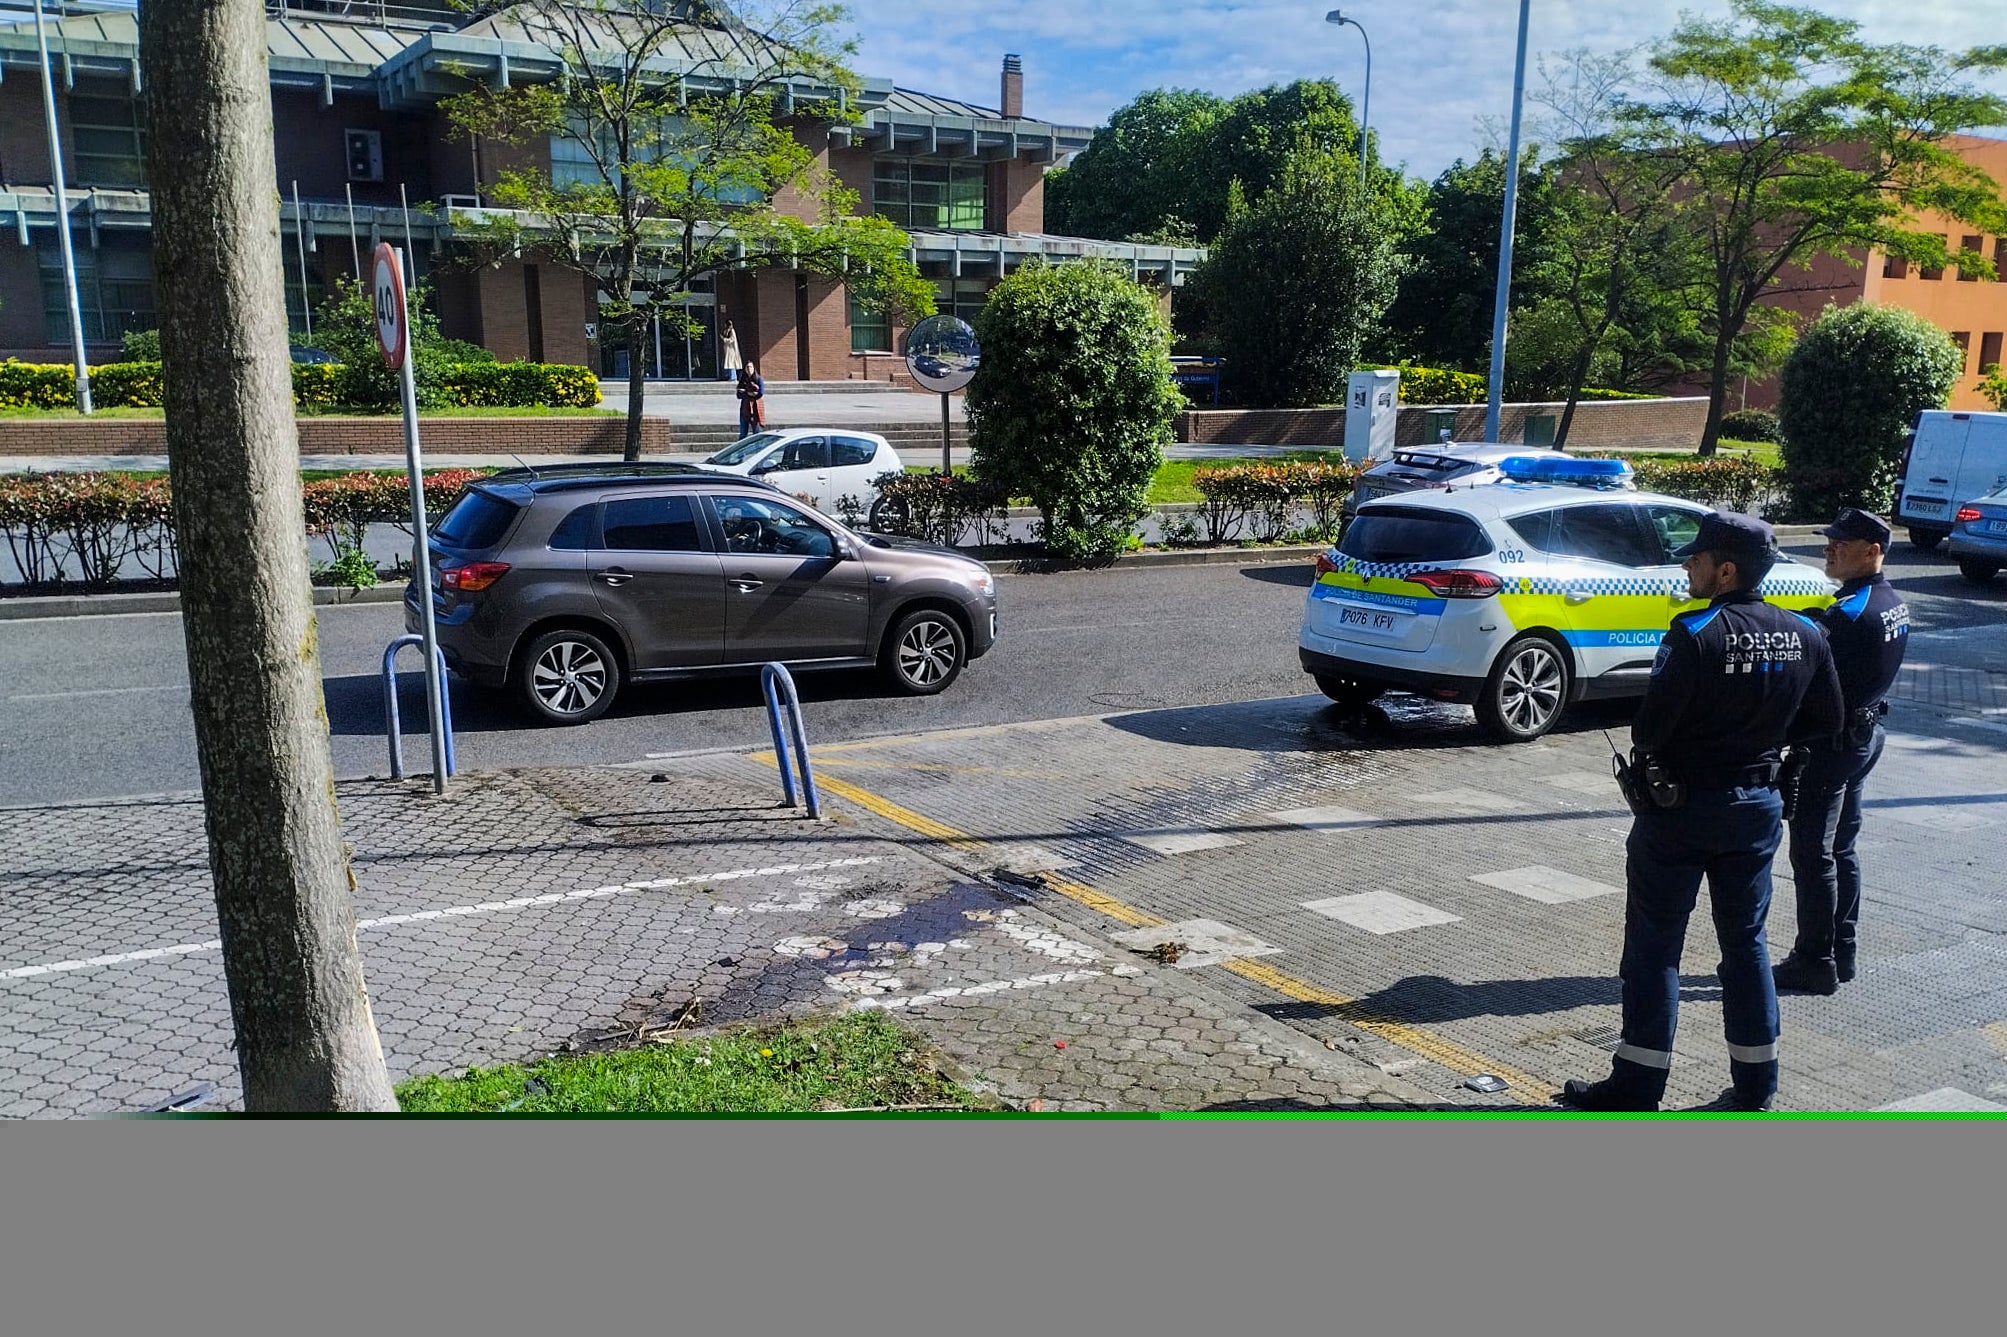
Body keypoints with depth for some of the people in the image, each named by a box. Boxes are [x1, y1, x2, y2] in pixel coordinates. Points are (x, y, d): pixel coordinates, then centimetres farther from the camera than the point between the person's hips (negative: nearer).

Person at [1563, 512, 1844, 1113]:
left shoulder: (1695, 635, -20)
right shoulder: (1804, 635, 0)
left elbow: (1650, 729, -21)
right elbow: (1826, 721, 8)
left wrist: (1644, 745, 1)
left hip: (1680, 806, -6)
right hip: (1757, 805, 6)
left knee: (1654, 945, 3)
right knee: (1745, 941, 17)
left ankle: (1636, 1089, 8)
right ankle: (1755, 1087, 23)